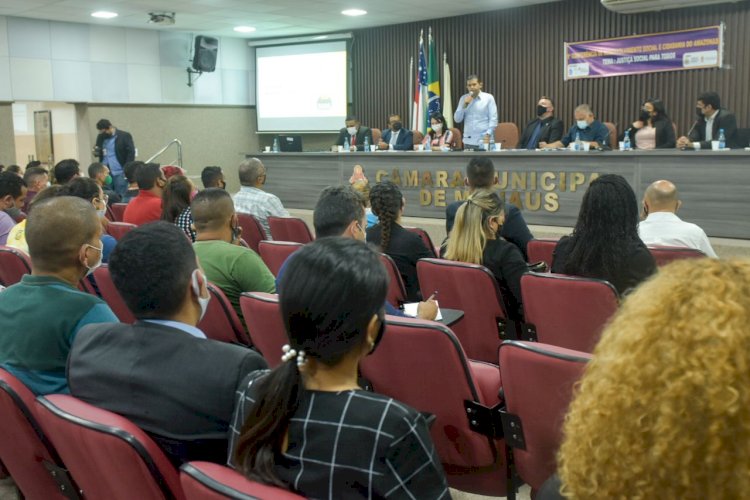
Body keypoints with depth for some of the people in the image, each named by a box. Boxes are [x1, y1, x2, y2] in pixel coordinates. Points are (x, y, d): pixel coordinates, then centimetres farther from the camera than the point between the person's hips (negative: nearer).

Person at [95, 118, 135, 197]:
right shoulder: (101, 137, 10)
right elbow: (99, 152, 20)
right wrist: (97, 152, -5)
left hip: (119, 173, -5)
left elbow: (131, 153, -8)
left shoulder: (124, 136, -6)